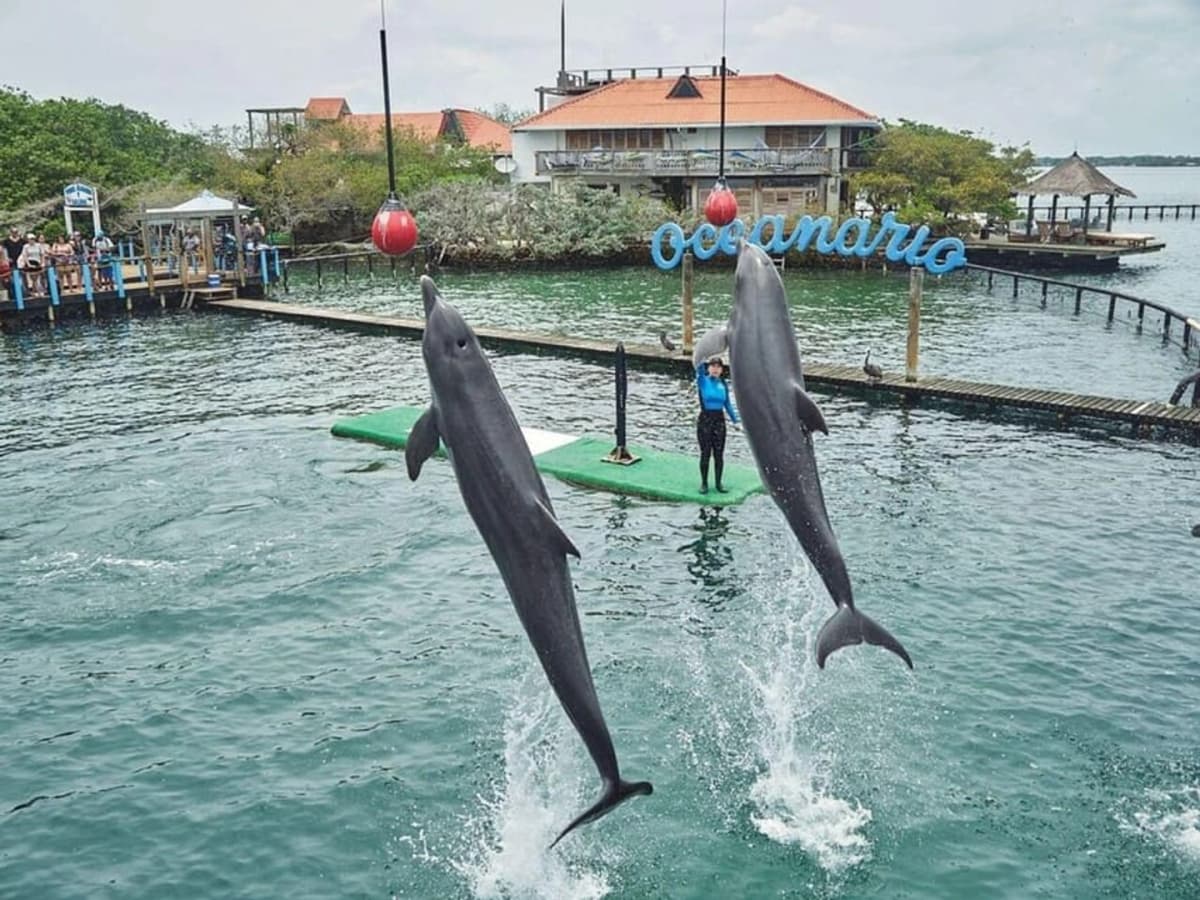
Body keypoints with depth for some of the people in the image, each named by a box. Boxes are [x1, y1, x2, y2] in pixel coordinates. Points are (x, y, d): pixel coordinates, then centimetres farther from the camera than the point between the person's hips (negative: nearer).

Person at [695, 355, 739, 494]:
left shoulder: (723, 384, 6)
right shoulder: (703, 381, -4)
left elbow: (728, 403, 12)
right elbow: (699, 369, -25)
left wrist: (735, 420, 5)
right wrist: (703, 361, -46)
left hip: (719, 420, 3)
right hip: (705, 420, -3)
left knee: (719, 454, 5)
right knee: (705, 453, 1)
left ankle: (719, 483, 16)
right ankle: (704, 483, 13)